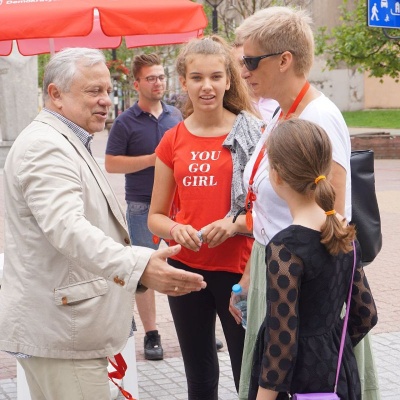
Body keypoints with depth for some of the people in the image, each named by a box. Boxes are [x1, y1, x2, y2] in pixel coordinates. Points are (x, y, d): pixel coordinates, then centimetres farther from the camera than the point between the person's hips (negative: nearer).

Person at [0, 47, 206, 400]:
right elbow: (67, 228, -32)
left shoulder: (67, 143, 20)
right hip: (60, 333, -11)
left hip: (67, 327, 11)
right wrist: (137, 268, -44)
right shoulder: (44, 146, -17)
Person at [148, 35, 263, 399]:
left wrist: (236, 224, -18)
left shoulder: (253, 134, -3)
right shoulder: (172, 141, 6)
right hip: (185, 267, 3)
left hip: (238, 268, -3)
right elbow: (156, 216, 12)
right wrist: (175, 229, -10)